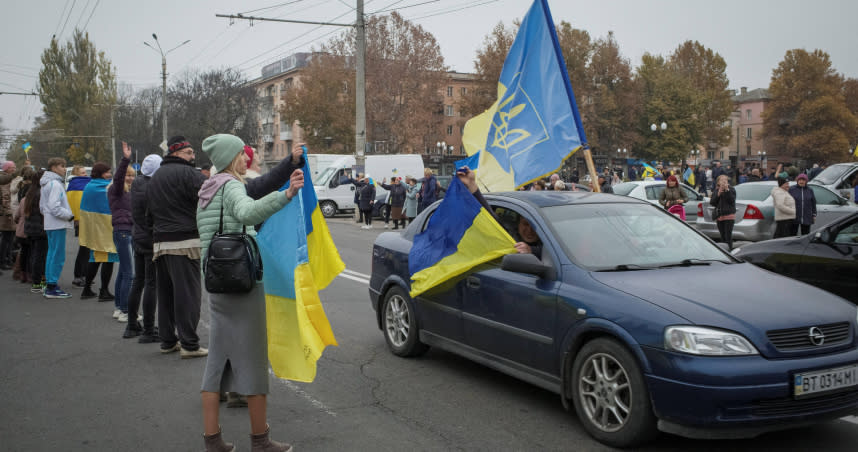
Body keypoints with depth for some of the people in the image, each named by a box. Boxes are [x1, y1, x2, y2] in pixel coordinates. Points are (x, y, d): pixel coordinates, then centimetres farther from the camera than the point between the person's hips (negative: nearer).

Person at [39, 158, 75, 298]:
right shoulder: (55, 184, -15)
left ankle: (49, 285, 21)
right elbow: (54, 207, -21)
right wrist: (70, 215, -13)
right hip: (57, 224, -10)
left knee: (52, 254, 15)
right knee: (58, 255, -7)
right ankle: (52, 287, -4)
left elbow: (42, 206, 21)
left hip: (49, 224, 10)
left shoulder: (46, 184, 18)